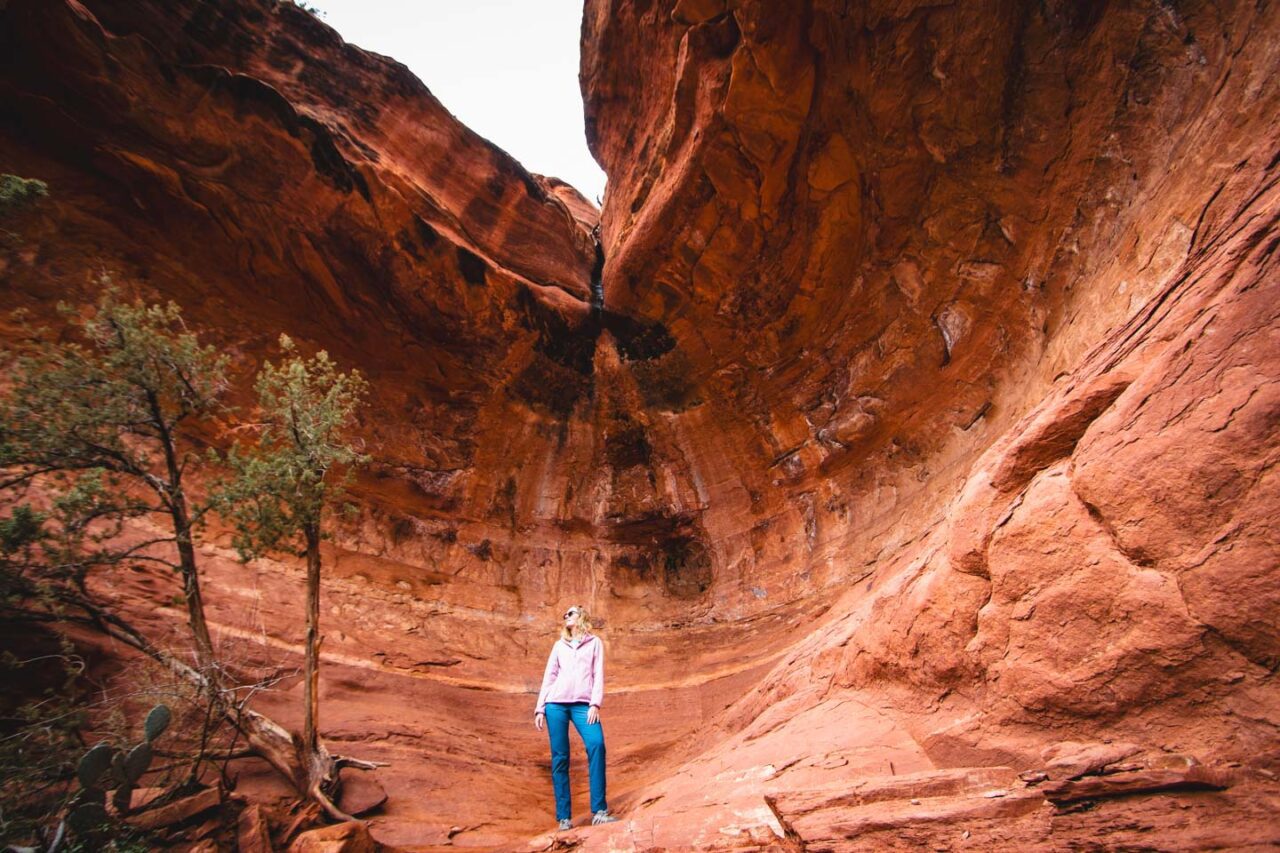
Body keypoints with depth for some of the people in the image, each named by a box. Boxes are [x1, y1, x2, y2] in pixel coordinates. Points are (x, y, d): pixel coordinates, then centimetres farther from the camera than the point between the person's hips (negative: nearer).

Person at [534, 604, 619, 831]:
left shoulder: (594, 643, 13)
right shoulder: (559, 645, 18)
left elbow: (598, 674, 5)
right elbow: (549, 677, 16)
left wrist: (595, 704, -8)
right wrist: (540, 709, 8)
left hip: (582, 705, -2)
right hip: (556, 704, 2)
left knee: (596, 745, -22)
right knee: (559, 757, -2)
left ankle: (599, 810, -17)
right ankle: (564, 817, 5)